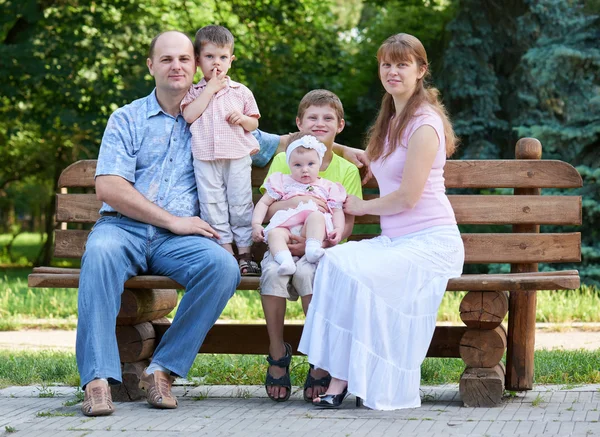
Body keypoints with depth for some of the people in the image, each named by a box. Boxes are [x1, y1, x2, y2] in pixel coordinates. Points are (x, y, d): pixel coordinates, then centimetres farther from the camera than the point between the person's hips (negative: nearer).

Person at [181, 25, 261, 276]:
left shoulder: (241, 92, 8)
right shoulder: (195, 92, 7)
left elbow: (254, 123, 12)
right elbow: (189, 115, -11)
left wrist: (243, 119, -11)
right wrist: (210, 89, -8)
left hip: (238, 156, 0)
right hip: (205, 158, 0)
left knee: (240, 204, 0)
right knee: (212, 206, 0)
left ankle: (245, 253, 5)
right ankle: (226, 252, 6)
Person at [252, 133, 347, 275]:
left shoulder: (327, 187, 23)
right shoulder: (283, 182, 23)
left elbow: (337, 211, 16)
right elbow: (264, 203, 20)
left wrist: (338, 229, -6)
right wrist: (256, 225, 3)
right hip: (285, 227, 0)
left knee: (316, 216, -33)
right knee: (273, 233, -34)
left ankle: (313, 248, -51)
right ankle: (285, 260, -57)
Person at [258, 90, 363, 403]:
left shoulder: (347, 169, 6)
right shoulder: (284, 160, 8)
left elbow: (346, 225, -1)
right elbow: (269, 208, -3)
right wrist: (298, 202, -23)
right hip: (284, 243, 1)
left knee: (306, 271, -34)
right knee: (273, 270, -33)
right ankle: (277, 354, -17)